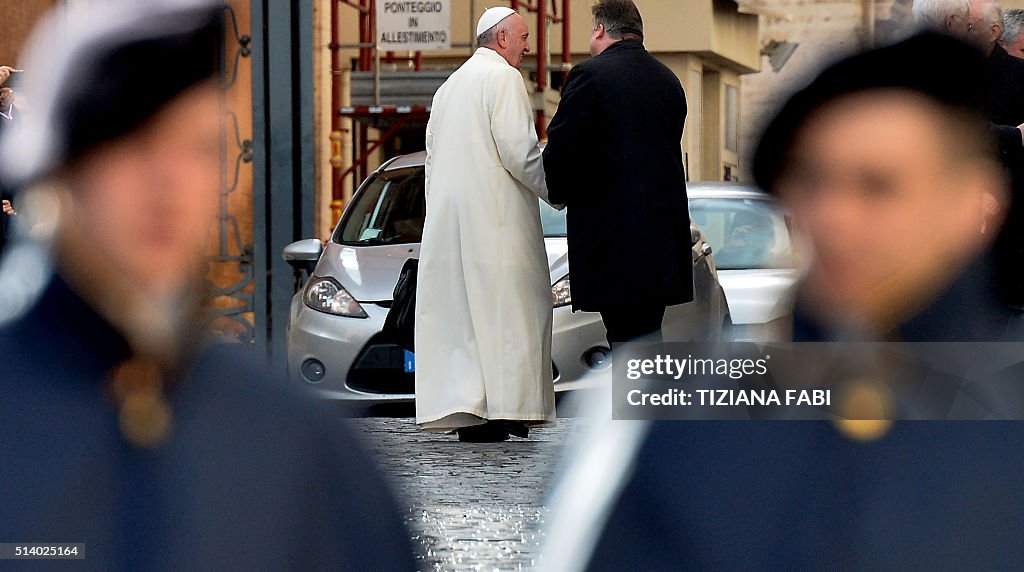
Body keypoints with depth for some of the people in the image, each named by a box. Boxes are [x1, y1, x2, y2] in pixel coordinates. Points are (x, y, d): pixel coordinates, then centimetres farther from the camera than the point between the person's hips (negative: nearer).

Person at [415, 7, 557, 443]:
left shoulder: (450, 86, 20)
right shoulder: (503, 77, -5)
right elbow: (518, 149, -14)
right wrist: (557, 191, -2)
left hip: (447, 219, 8)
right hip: (496, 214, -8)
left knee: (459, 311, 4)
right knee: (505, 308, -7)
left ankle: (463, 411, 2)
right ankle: (504, 407, -12)